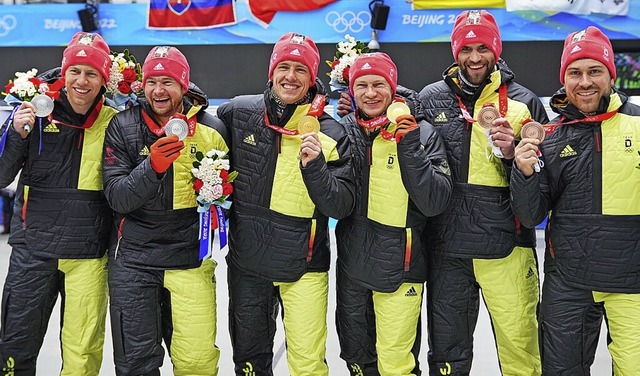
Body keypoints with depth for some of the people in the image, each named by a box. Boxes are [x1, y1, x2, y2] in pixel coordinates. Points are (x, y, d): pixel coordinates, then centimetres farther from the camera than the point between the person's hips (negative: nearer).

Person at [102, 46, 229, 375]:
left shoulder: (212, 129, 1)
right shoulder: (123, 127, -1)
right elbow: (117, 198, -8)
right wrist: (152, 167, -25)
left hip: (191, 259, 0)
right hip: (134, 261, 0)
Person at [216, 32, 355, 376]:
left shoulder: (329, 133, -9)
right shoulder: (239, 112, -4)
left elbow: (341, 207, -14)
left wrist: (315, 167, -27)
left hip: (303, 268, -2)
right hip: (246, 262, 3)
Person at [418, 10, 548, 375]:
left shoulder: (523, 102, 3)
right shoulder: (431, 98, 6)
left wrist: (512, 154, -14)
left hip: (507, 247, -1)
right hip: (447, 246, 2)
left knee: (520, 345, 2)